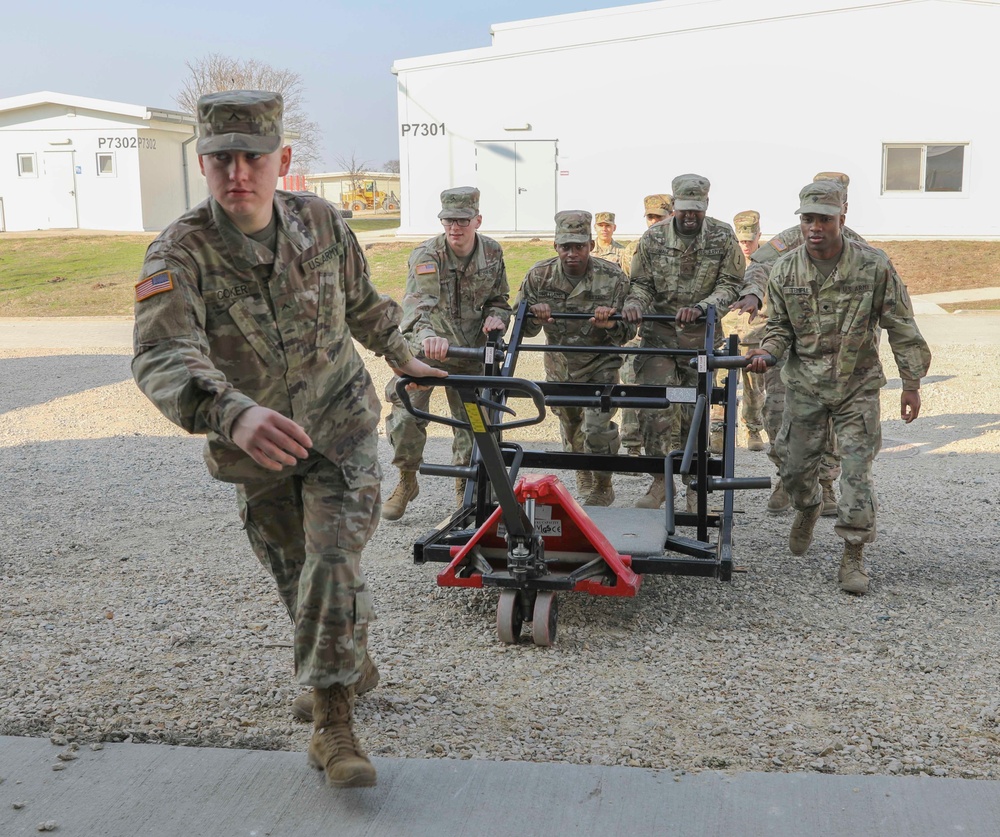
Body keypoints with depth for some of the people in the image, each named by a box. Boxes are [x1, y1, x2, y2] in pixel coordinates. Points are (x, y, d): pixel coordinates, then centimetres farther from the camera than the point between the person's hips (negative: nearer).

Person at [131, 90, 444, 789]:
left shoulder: (320, 221, -11)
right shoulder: (180, 253, -22)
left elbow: (361, 300, 10)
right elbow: (163, 356, -40)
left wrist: (402, 357, 22)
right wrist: (234, 415, -58)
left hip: (340, 426, 0)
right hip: (254, 446, 1)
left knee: (333, 564, -16)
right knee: (294, 574, 16)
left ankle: (333, 723, -4)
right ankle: (350, 663, 44)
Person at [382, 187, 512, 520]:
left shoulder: (492, 253, -3)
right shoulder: (426, 256, -18)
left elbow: (499, 299, 13)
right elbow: (419, 302, -37)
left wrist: (496, 316, -11)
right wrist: (428, 334, -57)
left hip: (471, 350, 3)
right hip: (424, 347, -3)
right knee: (406, 415, -11)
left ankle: (465, 488, 27)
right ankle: (406, 482, 13)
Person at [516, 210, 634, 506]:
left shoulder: (613, 278, -16)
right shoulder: (539, 276, -10)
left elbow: (628, 332, -11)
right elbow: (523, 327, -3)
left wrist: (611, 324, -35)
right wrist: (535, 319, -27)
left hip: (600, 366, -3)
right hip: (560, 365, 4)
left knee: (596, 429, -17)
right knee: (571, 432, 18)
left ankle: (601, 490, 7)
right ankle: (585, 487, 41)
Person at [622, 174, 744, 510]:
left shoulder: (723, 237, -1)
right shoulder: (653, 238, 1)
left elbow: (731, 284, -4)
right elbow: (641, 283, 6)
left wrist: (701, 307, -20)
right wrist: (633, 303, -16)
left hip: (701, 338, 0)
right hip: (659, 335, 1)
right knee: (655, 409, -8)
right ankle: (659, 481, 4)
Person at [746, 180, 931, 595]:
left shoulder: (874, 265, -10)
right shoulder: (785, 270, -4)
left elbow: (900, 328, -3)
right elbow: (781, 327, 6)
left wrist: (911, 383, -2)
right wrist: (765, 352, -16)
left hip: (857, 386, -2)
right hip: (805, 385, 2)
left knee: (856, 470, -6)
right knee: (795, 468, 9)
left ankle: (853, 556, 6)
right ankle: (808, 509, 44)